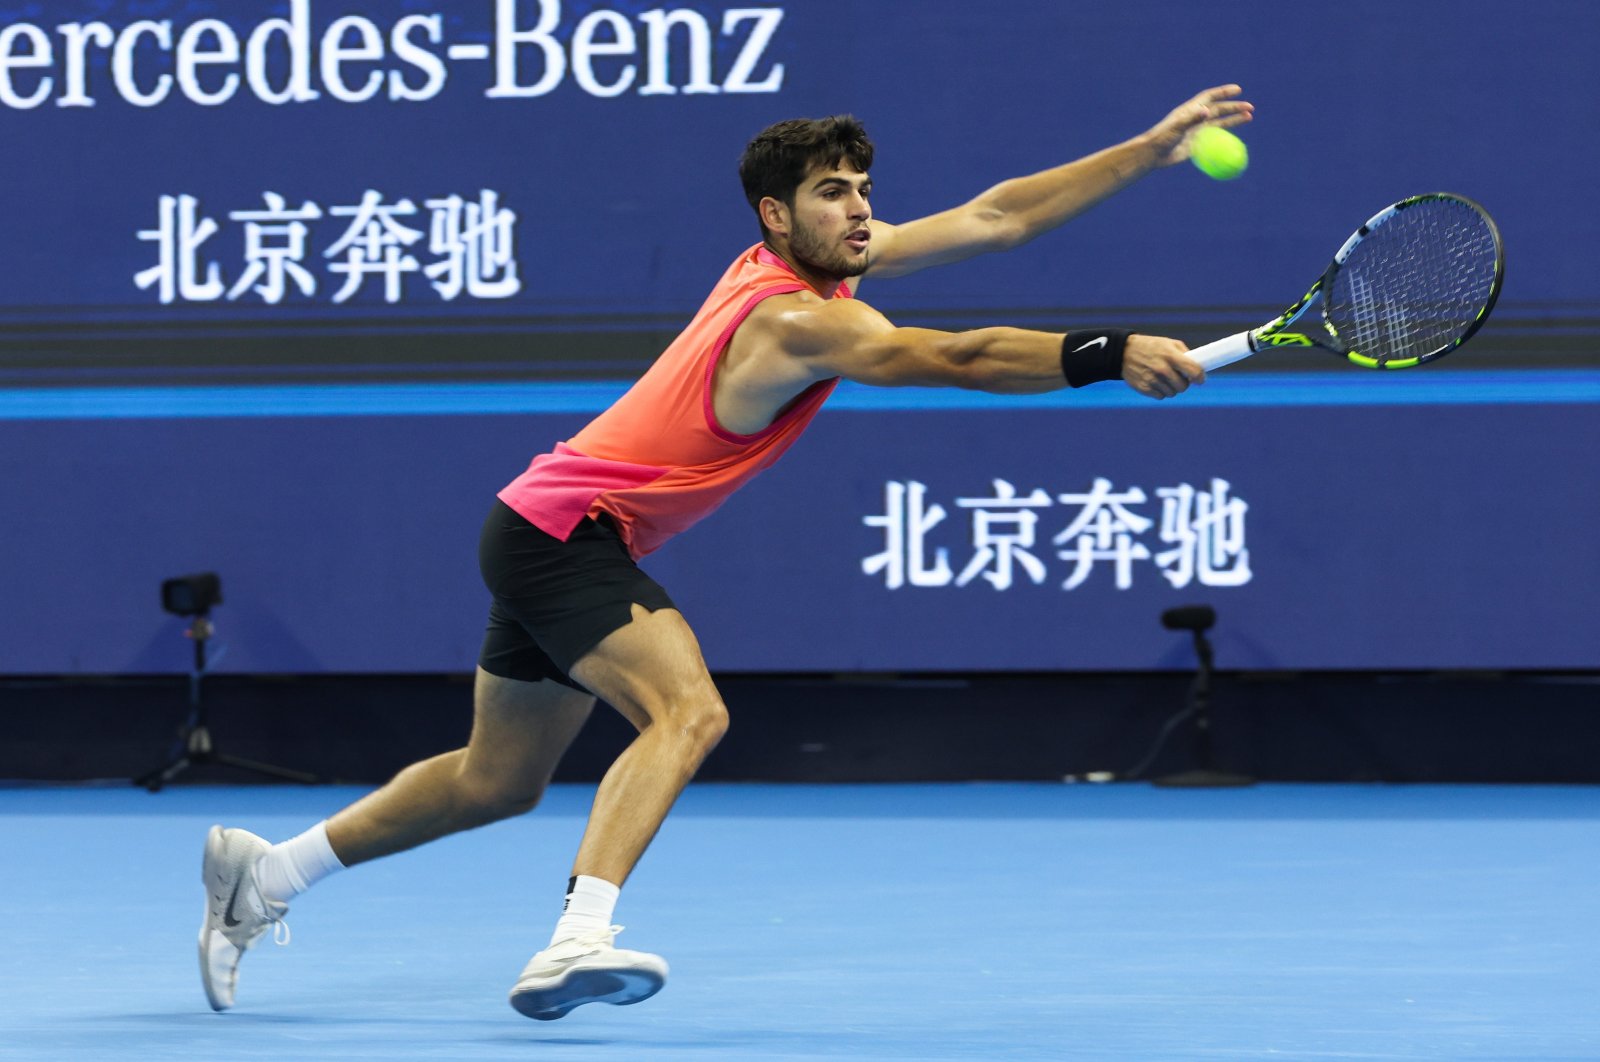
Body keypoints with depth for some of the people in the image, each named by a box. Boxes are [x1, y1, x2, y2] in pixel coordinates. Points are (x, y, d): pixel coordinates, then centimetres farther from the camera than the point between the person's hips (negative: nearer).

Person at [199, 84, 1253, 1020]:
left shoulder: (824, 261, 2)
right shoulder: (795, 321, -25)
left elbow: (996, 216, 3)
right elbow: (958, 358, -38)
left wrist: (1156, 146, 0)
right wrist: (1109, 354, -42)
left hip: (550, 530, 10)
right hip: (565, 527, -10)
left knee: (498, 780, 20)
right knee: (687, 709, -30)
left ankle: (267, 874, 31)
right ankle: (578, 941, -43)